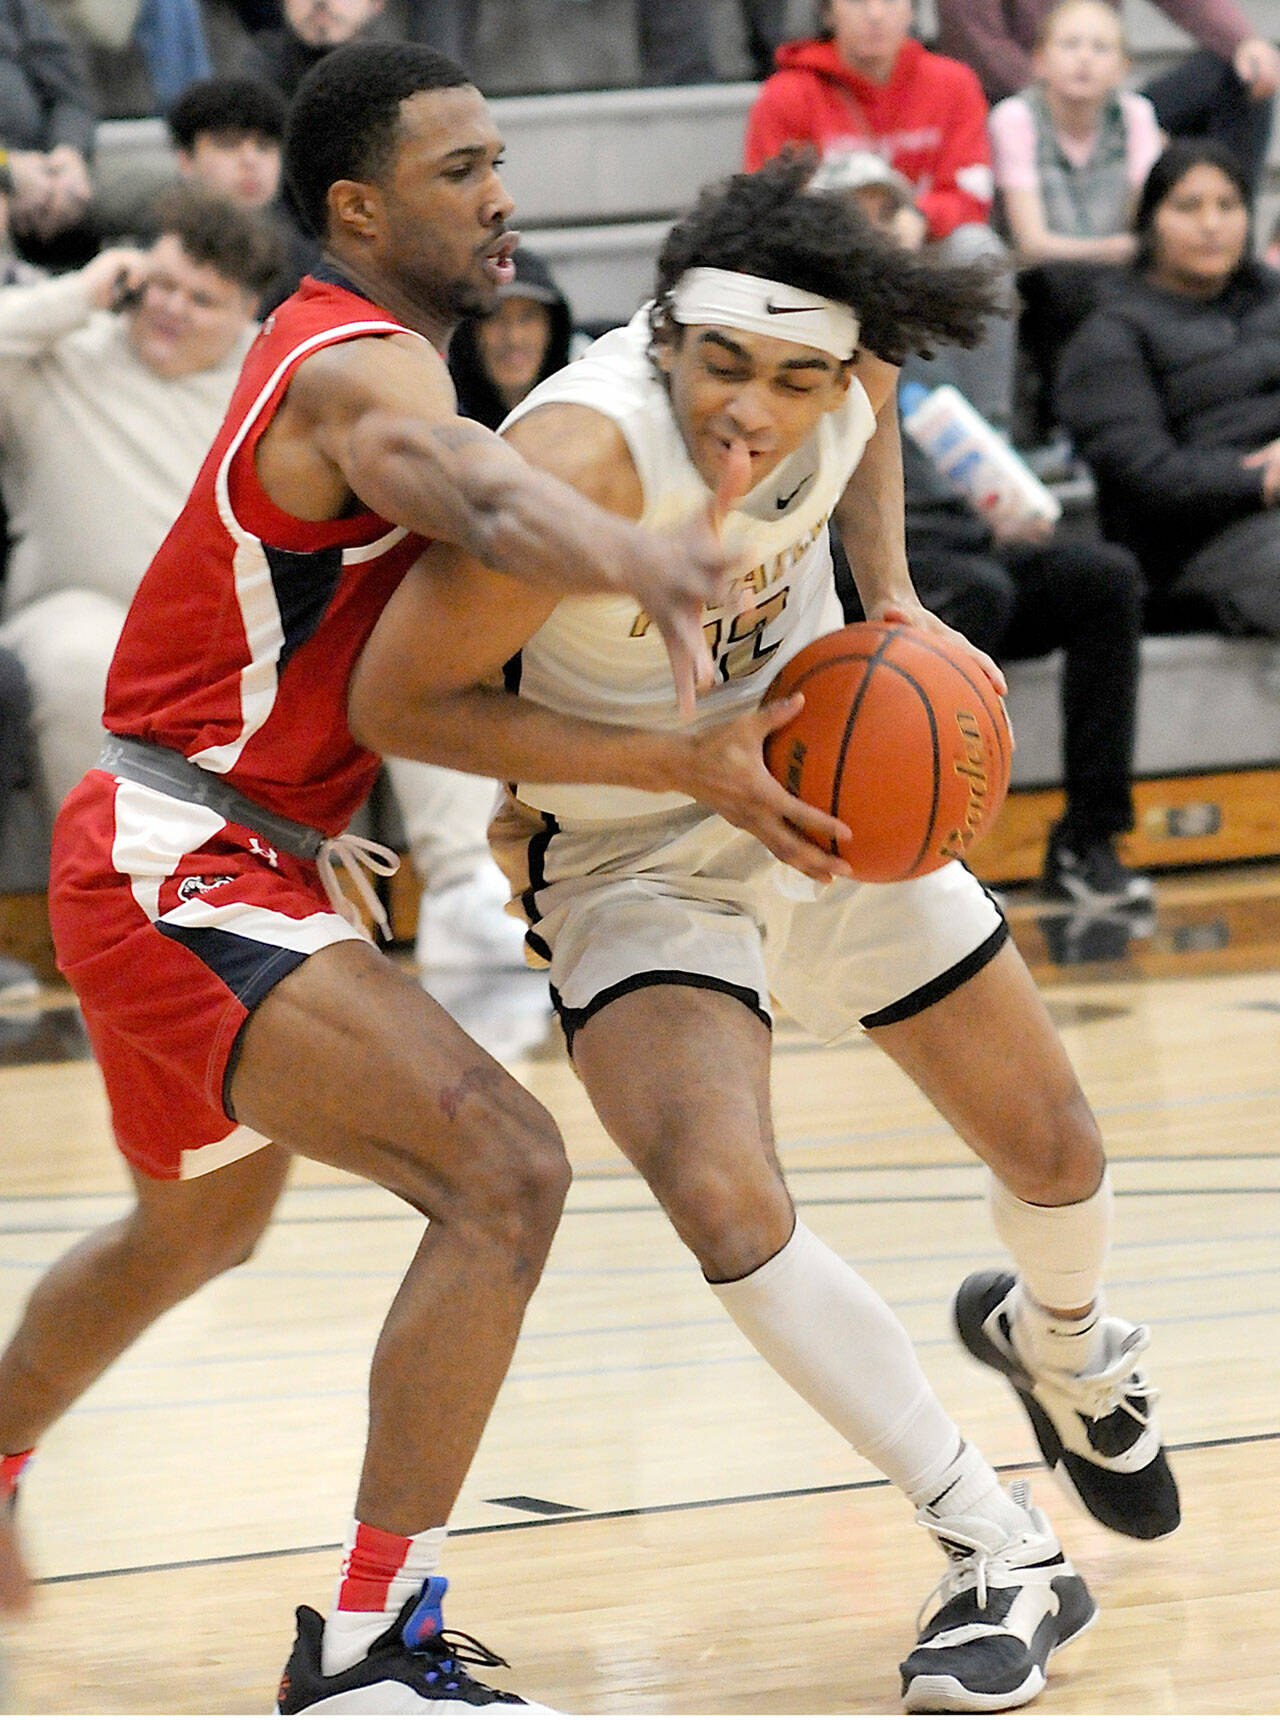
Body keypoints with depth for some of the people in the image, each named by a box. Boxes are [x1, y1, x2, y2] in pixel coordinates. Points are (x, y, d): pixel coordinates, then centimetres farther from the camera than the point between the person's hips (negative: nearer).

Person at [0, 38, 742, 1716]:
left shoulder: (336, 343, 12)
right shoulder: (365, 369, -20)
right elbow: (479, 496, -43)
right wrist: (629, 557, -64)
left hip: (242, 860, 11)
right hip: (183, 877, -11)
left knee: (201, 1223, 33)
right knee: (503, 1174, -24)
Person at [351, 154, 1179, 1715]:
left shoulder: (836, 370, -19)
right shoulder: (583, 460, -37)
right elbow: (394, 704, -29)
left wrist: (889, 590, -5)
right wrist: (684, 763, -32)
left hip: (832, 800, 5)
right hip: (636, 860, -5)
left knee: (1056, 1157, 13)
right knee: (723, 1200, -28)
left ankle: (1060, 1343, 51)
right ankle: (1004, 1560, -15)